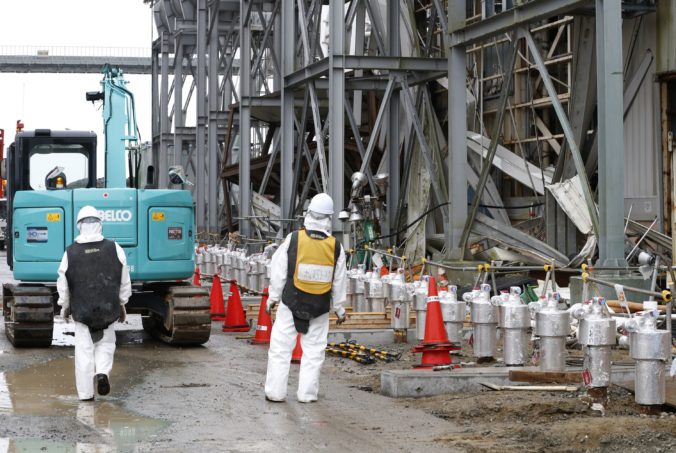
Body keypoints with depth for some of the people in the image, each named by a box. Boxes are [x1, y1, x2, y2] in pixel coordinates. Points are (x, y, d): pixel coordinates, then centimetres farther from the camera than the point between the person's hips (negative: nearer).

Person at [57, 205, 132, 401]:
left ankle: (85, 392, 7)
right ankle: (102, 372, -7)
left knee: (84, 349, 6)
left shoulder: (70, 252, -6)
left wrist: (64, 306, 19)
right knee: (106, 343, 19)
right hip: (108, 308, 1)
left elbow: (63, 285, 3)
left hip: (82, 309, -1)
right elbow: (125, 281, 4)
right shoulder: (114, 249, -3)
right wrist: (122, 304, 17)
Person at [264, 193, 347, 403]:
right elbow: (339, 281, 4)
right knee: (314, 350, 10)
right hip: (320, 307, 1)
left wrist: (273, 297, 10)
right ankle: (307, 393, 10)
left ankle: (275, 391, 8)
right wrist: (339, 308, 16)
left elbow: (278, 272, -2)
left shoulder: (293, 239, -8)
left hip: (291, 303, -1)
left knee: (281, 346, 7)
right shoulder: (335, 246, -3)